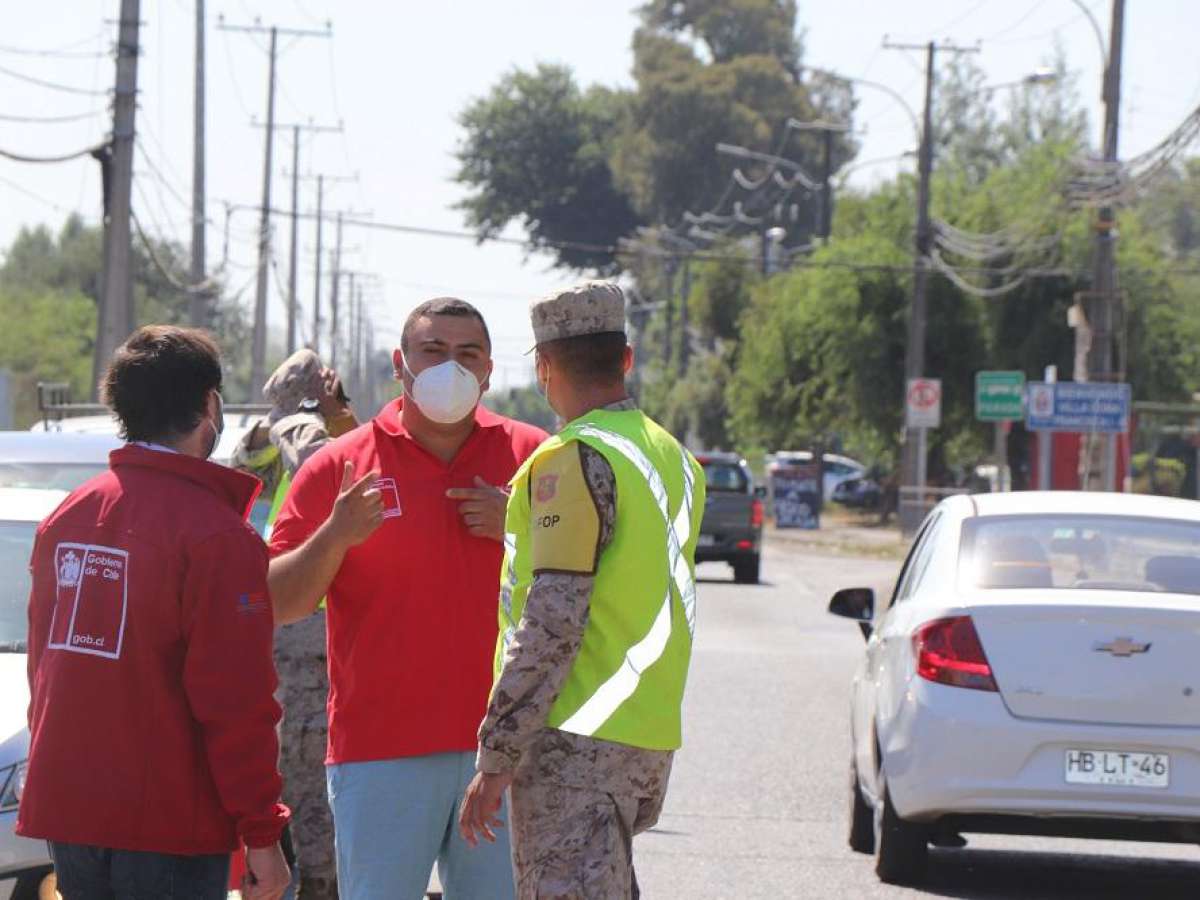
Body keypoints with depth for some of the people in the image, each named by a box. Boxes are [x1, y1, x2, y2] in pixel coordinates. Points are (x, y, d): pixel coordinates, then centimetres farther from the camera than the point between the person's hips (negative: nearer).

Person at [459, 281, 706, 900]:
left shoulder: (575, 460, -12)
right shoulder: (676, 460, 15)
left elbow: (551, 623, -17)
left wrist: (496, 756, -15)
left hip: (577, 739, -9)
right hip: (649, 739, 9)